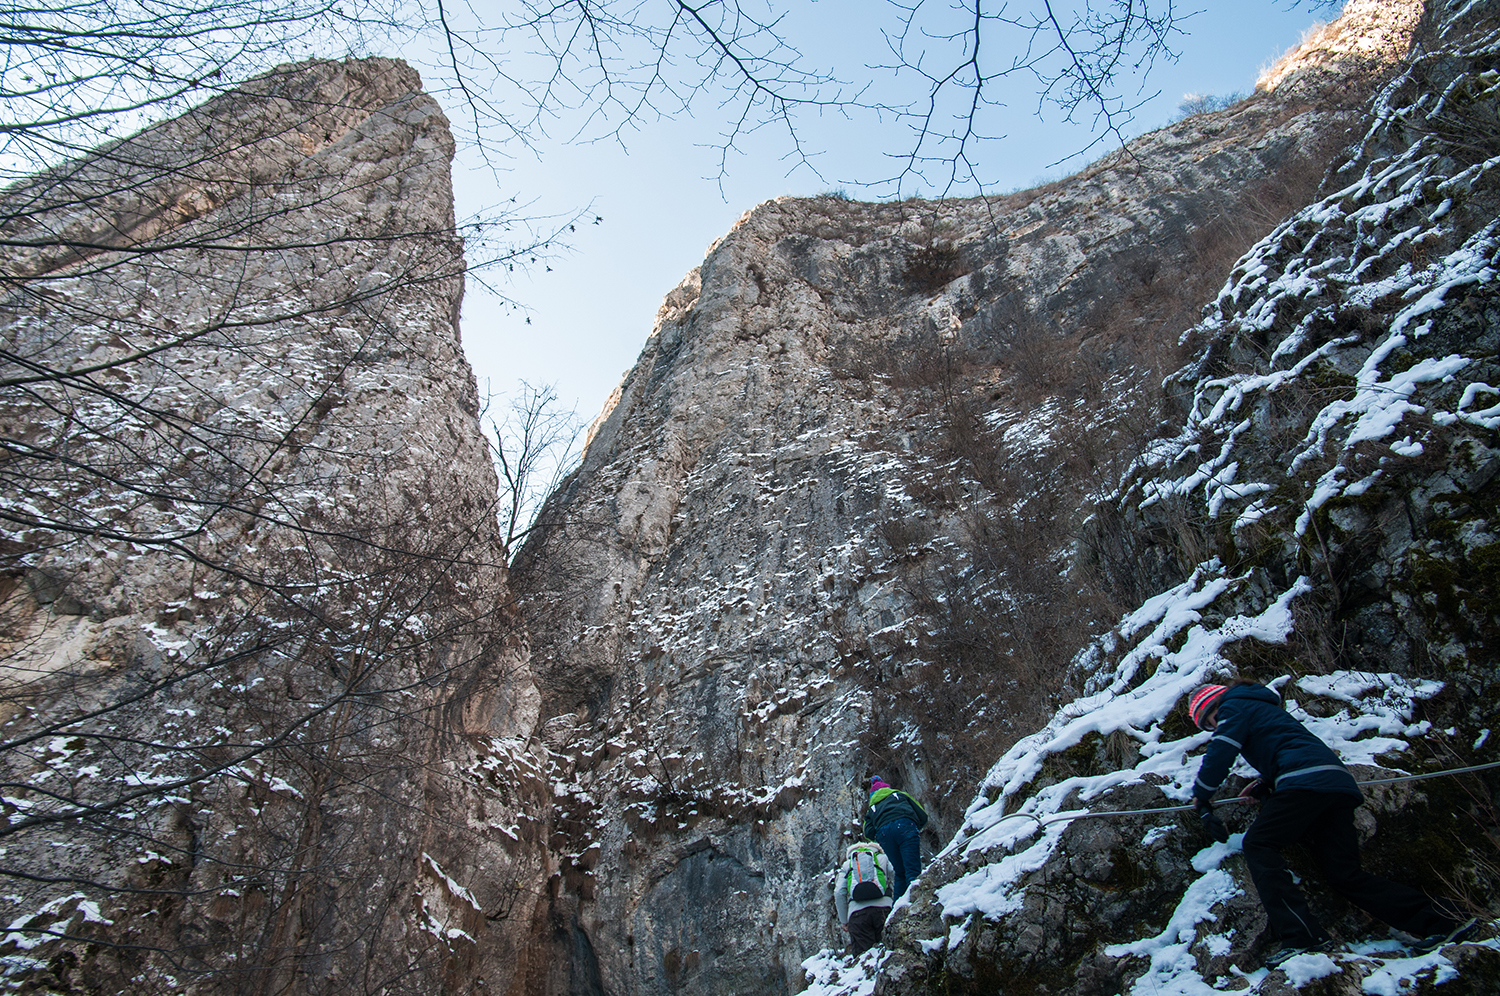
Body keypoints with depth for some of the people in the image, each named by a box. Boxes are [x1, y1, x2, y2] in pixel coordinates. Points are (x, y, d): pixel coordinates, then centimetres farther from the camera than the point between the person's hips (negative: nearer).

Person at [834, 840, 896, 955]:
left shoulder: (847, 865, 26)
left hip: (857, 911, 0)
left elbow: (839, 893, 15)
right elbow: (893, 884, 17)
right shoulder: (882, 858, 26)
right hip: (883, 907, 0)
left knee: (863, 955, -5)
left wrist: (844, 921, 19)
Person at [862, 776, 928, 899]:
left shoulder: (872, 808, 36)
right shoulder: (899, 794, 36)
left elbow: (869, 833, 17)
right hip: (905, 826, -2)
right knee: (912, 870, -11)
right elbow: (923, 816, 26)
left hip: (883, 832, 2)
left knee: (900, 873, 17)